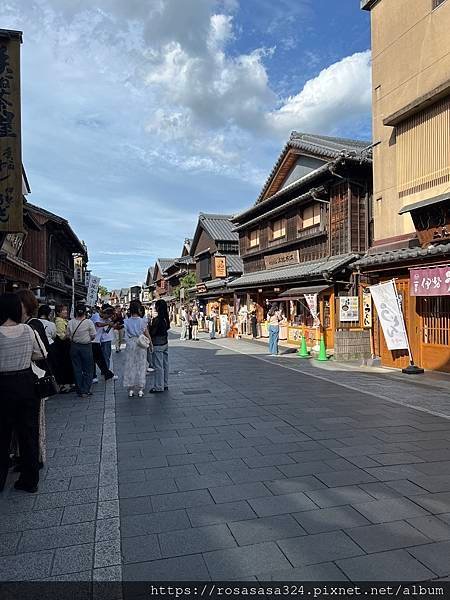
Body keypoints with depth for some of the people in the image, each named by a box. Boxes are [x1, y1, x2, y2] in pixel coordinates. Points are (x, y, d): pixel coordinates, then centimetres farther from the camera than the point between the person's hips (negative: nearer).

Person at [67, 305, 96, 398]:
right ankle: (85, 391, 7)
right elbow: (93, 335, -8)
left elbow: (68, 335, 0)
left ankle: (79, 390, 16)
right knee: (87, 369, 8)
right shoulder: (89, 322, -13)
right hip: (86, 347, -3)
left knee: (77, 369, 11)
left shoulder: (71, 322, -5)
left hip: (74, 346, 3)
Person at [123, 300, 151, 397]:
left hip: (130, 345, 1)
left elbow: (126, 335, -3)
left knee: (130, 366, 9)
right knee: (141, 366, 8)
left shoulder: (127, 322, -3)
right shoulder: (142, 321, -8)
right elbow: (147, 335, -2)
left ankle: (130, 389, 12)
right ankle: (140, 389, 11)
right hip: (141, 345, -1)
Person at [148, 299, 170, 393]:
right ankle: (165, 384, 23)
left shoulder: (157, 319, -18)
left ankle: (158, 387, 4)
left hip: (157, 344, -9)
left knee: (158, 366, -2)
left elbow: (152, 332, -18)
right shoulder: (166, 318, 5)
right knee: (165, 364, 14)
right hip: (165, 342, 9)